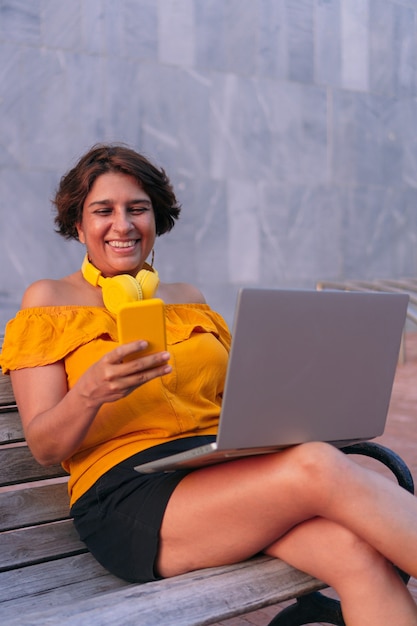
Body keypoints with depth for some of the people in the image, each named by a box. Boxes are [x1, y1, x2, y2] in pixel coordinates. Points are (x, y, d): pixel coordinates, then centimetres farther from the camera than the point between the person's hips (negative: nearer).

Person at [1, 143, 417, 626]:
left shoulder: (187, 298, 22)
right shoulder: (48, 300, 9)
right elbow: (44, 447, 1)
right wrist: (90, 391, -20)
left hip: (226, 468, 5)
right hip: (127, 493, -4)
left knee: (356, 551, -27)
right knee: (318, 468, -30)